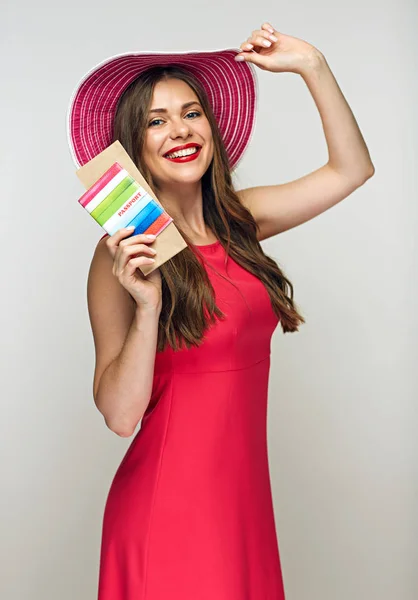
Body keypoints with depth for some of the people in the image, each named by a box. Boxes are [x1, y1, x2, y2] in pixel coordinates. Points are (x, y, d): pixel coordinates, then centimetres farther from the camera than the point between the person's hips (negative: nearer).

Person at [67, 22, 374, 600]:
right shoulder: (124, 252, -13)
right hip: (167, 504, -5)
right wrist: (148, 305, -30)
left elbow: (351, 169, 8)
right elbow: (119, 414, -17)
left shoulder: (238, 220, 2)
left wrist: (312, 65, 0)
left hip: (246, 495, 6)